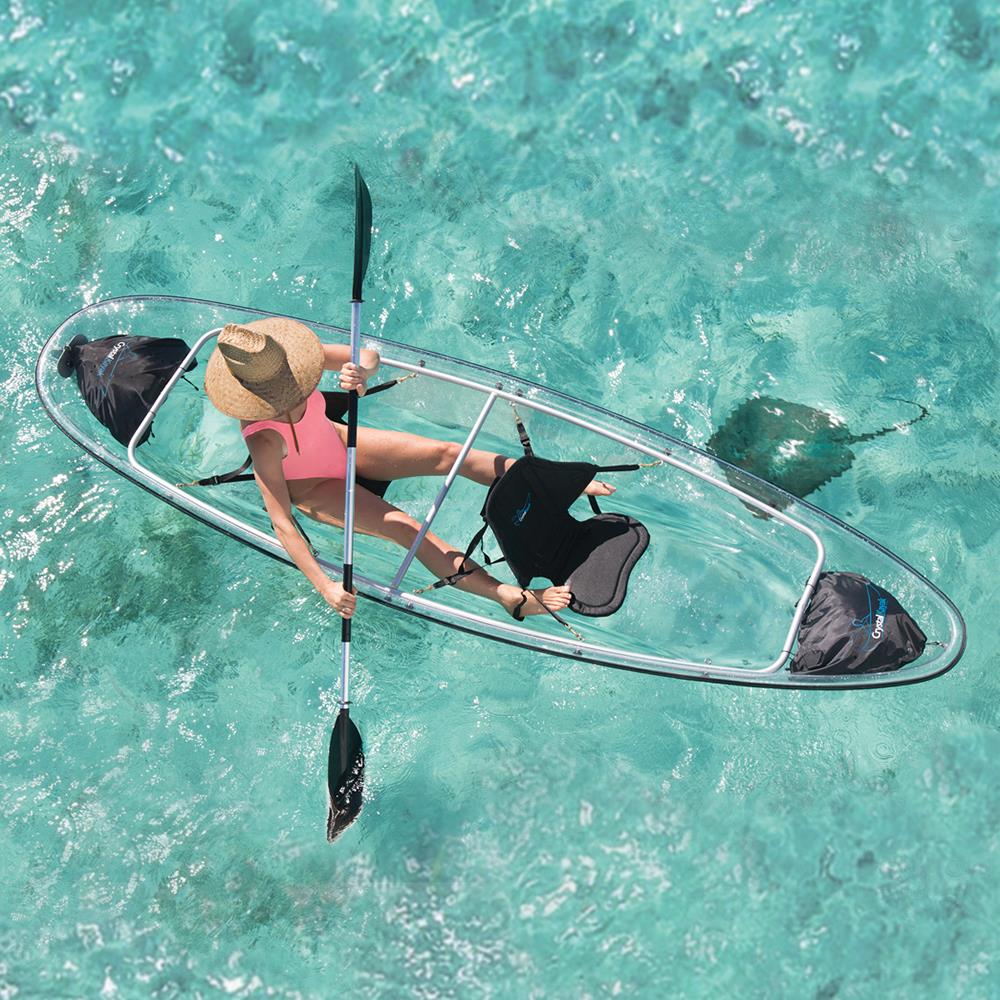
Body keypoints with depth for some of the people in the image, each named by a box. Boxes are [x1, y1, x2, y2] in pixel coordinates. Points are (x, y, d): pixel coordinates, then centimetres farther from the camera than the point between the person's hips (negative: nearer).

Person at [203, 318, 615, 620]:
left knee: (446, 453, -8)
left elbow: (369, 356, -22)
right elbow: (281, 522, -39)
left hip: (338, 445, 5)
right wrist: (325, 586, -44)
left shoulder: (292, 357, -28)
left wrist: (362, 372, -48)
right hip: (311, 487, -5)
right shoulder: (263, 438, -39)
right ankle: (512, 598, -31)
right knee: (405, 527, -23)